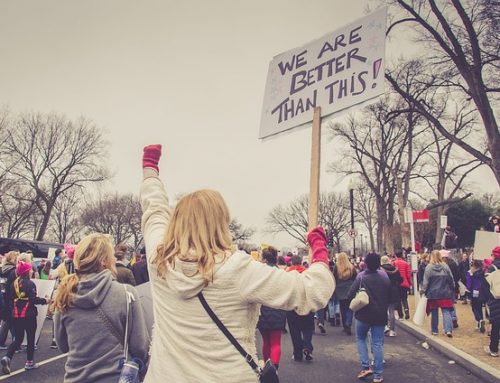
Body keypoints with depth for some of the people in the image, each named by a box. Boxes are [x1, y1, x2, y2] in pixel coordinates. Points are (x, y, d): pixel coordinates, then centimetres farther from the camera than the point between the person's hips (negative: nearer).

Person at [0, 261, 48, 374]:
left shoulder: (14, 283, 7)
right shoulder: (30, 284, -13)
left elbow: (11, 298, 13)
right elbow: (33, 299, -18)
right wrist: (44, 300, -4)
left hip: (16, 315, 6)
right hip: (29, 315, -6)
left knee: (18, 339, 13)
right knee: (30, 339, 9)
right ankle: (29, 362, 17)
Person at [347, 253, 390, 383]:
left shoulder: (361, 276, -15)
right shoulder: (384, 275, -1)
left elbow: (350, 295, -15)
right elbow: (390, 294, 10)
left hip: (364, 314, -3)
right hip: (380, 315, 3)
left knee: (361, 339, 18)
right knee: (378, 343, 6)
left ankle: (365, 367, 5)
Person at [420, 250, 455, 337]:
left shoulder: (429, 267, -10)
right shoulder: (445, 266, -5)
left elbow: (425, 281, -8)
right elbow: (451, 279, 2)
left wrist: (423, 290, 2)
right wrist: (453, 289, 16)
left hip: (433, 294, -1)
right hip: (445, 294, 1)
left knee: (434, 312, 11)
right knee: (446, 311, 3)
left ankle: (434, 330, 19)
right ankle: (448, 330, -10)